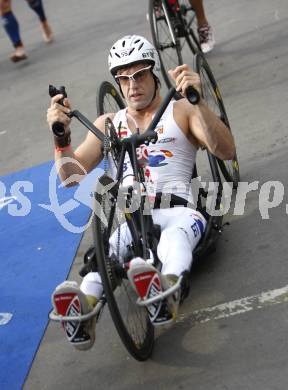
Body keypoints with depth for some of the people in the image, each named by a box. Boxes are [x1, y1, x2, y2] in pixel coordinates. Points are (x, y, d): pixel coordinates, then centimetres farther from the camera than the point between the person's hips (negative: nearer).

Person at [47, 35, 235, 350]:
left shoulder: (181, 112, 13)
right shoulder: (108, 124, 22)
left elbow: (226, 151, -5)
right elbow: (71, 177, 14)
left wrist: (198, 102, -20)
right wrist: (61, 137, -6)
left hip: (176, 208, -2)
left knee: (175, 234, -38)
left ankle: (166, 292, -68)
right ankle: (85, 309, -59)